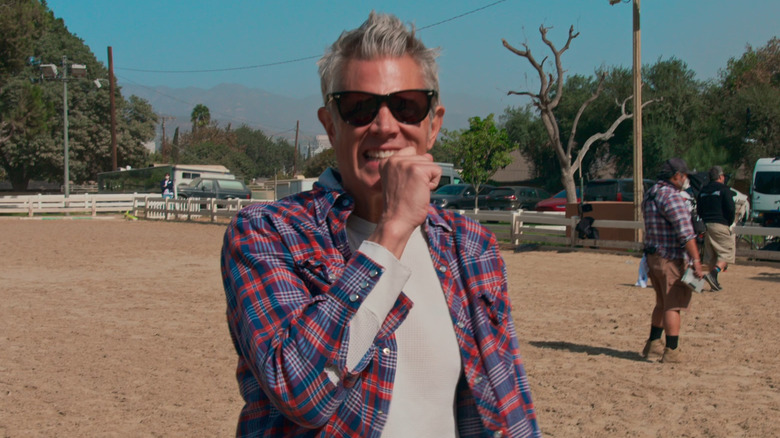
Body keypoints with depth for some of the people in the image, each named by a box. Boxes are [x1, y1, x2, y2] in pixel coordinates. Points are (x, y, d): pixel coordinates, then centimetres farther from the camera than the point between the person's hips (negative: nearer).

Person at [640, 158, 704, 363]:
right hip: (672, 259, -9)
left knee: (662, 304, 20)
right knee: (673, 306, -2)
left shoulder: (650, 194, 12)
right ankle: (672, 352, 2)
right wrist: (696, 260, -25)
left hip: (653, 257, 9)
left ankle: (653, 345, 25)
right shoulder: (672, 196, -18)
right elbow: (685, 232, -24)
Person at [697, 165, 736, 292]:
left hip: (706, 224, 7)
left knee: (711, 255, 11)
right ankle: (713, 274, -25)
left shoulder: (703, 191, 14)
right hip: (721, 225, -7)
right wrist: (729, 223, 0)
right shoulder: (724, 189, -6)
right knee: (727, 252, -4)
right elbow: (731, 209, -13)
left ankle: (714, 283, 12)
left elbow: (699, 210, 16)